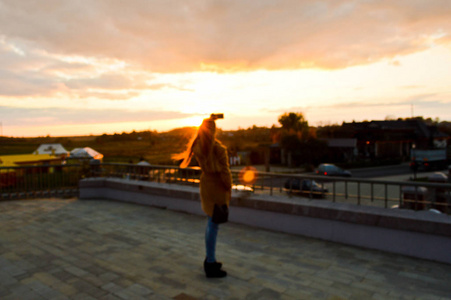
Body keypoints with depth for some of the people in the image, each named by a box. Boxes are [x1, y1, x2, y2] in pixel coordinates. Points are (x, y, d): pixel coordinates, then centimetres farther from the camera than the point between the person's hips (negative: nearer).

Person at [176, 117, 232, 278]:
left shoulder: (197, 146, -2)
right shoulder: (219, 148, -21)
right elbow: (225, 172, -17)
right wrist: (229, 190, -6)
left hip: (205, 184, 8)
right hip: (218, 187, -8)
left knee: (211, 223, 20)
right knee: (213, 225, 0)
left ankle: (209, 259, 34)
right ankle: (211, 266, 11)